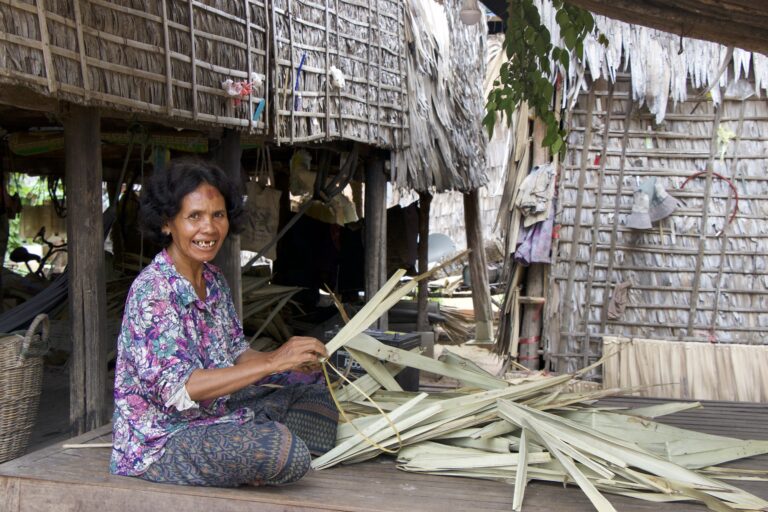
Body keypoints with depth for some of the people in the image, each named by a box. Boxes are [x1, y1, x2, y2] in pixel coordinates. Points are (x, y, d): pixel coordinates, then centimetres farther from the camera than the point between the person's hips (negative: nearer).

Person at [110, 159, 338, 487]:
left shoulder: (213, 281, 7)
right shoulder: (152, 291, -20)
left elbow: (236, 354, 11)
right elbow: (179, 389, -28)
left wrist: (292, 358, -9)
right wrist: (273, 363, -28)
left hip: (212, 414, 9)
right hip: (161, 442, -9)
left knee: (315, 395, 13)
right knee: (284, 450, -30)